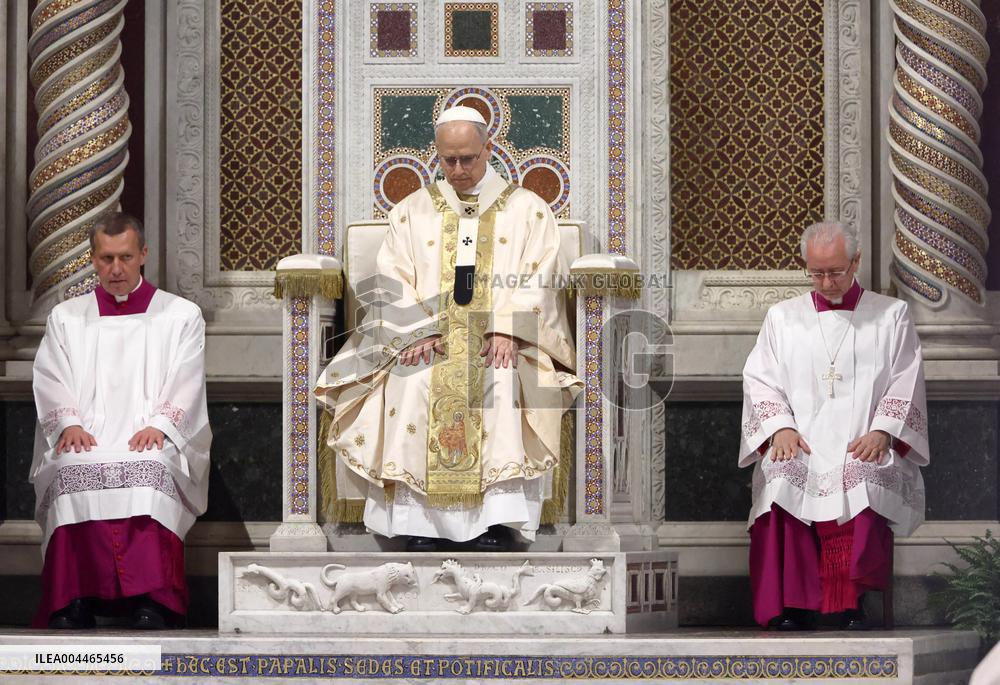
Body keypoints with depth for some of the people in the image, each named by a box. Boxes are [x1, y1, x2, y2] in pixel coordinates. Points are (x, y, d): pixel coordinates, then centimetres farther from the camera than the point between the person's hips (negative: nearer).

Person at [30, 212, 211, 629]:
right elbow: (51, 384, 11)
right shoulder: (66, 318, 23)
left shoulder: (181, 316, 17)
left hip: (150, 442, -1)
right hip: (86, 439, 1)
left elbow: (185, 390, 6)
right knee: (74, 471, -35)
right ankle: (75, 605, -40)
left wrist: (158, 425, -13)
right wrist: (69, 423, -9)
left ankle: (150, 607, -45)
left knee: (150, 469, -38)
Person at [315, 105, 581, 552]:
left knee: (505, 378, -34)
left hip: (501, 338, -1)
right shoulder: (412, 212, 17)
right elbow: (393, 282, 6)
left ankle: (497, 521, -36)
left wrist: (505, 330, -17)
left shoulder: (528, 210, 13)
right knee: (411, 381, -30)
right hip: (426, 335, 1)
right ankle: (416, 520, -31)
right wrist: (419, 330, -13)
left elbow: (535, 281, 0)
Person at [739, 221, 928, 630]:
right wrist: (780, 427, -7)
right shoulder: (783, 317, 20)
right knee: (781, 480, -33)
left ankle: (852, 601, -34)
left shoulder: (891, 315, 15)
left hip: (864, 447, -1)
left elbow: (906, 381, 8)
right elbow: (760, 380, 12)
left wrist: (882, 431, -9)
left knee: (865, 480, -37)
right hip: (800, 447, 1)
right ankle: (791, 606, -32)